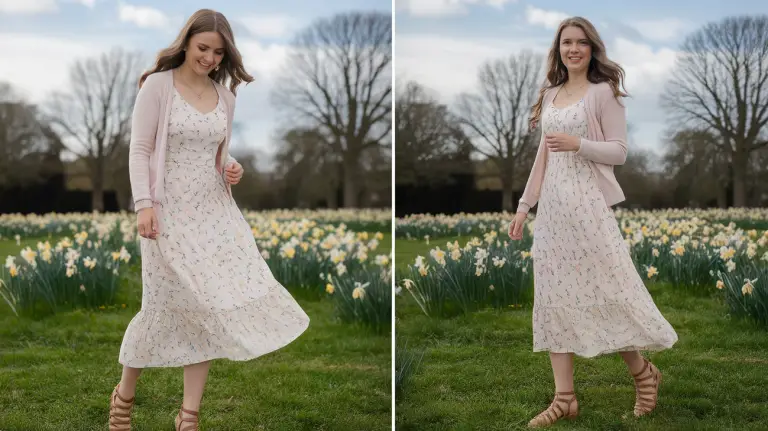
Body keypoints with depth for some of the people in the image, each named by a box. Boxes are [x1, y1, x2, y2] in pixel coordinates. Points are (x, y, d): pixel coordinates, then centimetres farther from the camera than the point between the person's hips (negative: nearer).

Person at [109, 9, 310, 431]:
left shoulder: (224, 95, 10)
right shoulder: (158, 85, -5)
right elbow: (139, 150, -7)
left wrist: (231, 168, -3)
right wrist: (143, 204, -17)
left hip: (213, 211, 5)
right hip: (169, 212, -4)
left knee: (207, 305, -1)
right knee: (163, 307, 1)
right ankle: (124, 394, 26)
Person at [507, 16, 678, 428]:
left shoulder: (603, 92, -3)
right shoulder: (550, 95, 14)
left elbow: (619, 151, -6)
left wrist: (578, 144, -21)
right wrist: (525, 204, 14)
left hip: (588, 203, -6)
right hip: (553, 204, 6)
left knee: (605, 289, -3)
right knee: (555, 296, 3)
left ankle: (643, 373, 19)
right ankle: (564, 397, 7)